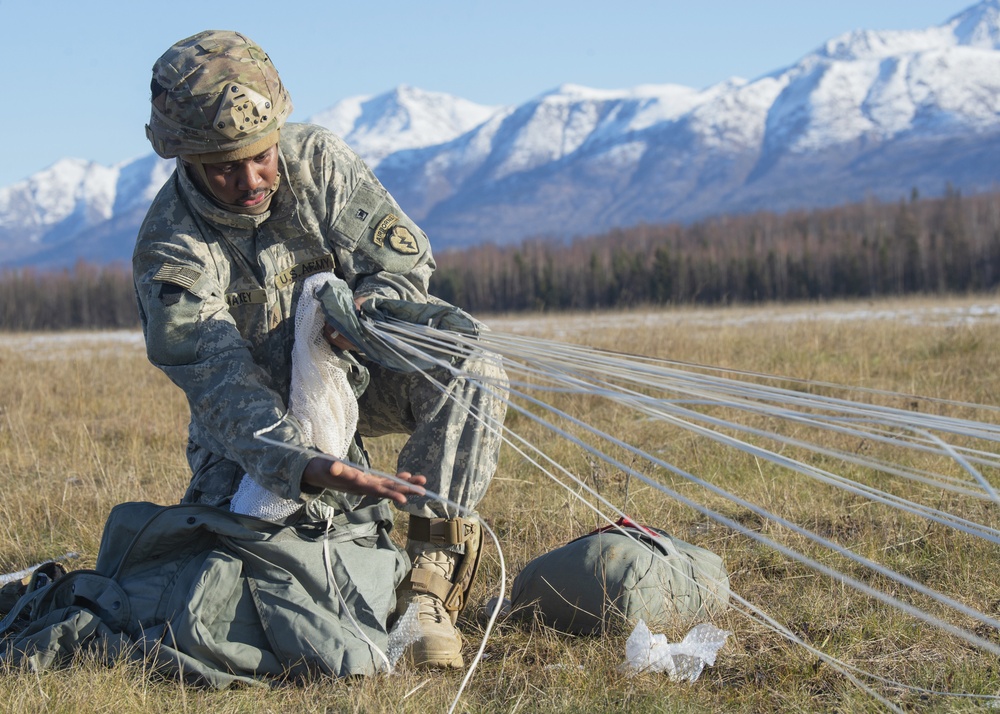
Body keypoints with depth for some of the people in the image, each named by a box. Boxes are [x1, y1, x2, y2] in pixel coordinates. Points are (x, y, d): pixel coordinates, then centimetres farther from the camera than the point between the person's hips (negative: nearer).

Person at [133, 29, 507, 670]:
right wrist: (307, 469, -52)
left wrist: (366, 312, -38)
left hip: (354, 373, 2)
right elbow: (225, 389, -34)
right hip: (261, 412, -2)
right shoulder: (171, 253, -25)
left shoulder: (315, 159, -16)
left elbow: (406, 262, -12)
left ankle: (427, 572, -24)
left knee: (472, 379, -27)